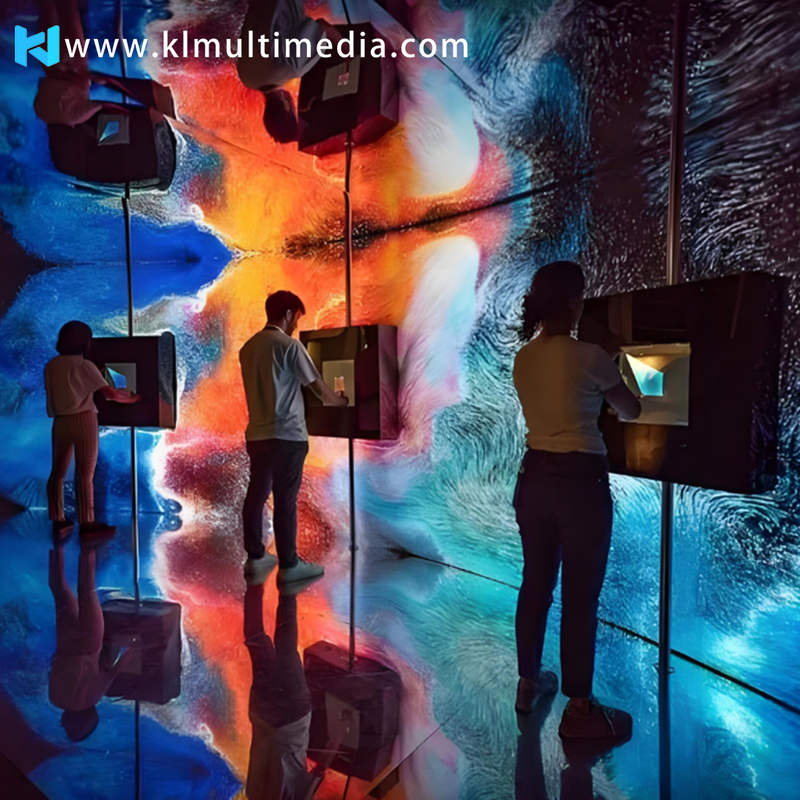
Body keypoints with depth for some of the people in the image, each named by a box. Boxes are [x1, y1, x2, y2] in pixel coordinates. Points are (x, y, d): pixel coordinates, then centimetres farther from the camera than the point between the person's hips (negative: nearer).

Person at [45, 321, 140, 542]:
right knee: (84, 474, -1)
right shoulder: (84, 365, -9)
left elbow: (57, 392, 15)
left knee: (58, 472, 12)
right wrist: (131, 398, 2)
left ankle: (58, 522, 16)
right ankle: (87, 524, 5)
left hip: (60, 422, 6)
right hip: (83, 421, -6)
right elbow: (109, 393, -13)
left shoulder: (50, 366, 9)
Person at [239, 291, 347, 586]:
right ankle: (289, 565, 8)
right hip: (286, 435, -7)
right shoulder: (290, 345, -11)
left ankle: (255, 558, 24)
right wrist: (340, 401, 11)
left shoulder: (248, 347, 12)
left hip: (256, 434, 8)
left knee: (256, 495, 13)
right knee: (285, 500, -1)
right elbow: (318, 387, -9)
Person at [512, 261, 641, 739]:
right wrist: (611, 371, 21)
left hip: (535, 476, 7)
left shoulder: (523, 359, 5)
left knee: (536, 583, 18)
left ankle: (529, 683, 33)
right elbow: (632, 411, 3)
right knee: (581, 595, 5)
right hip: (580, 480, -6)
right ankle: (580, 708, 19)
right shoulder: (589, 356, -13)